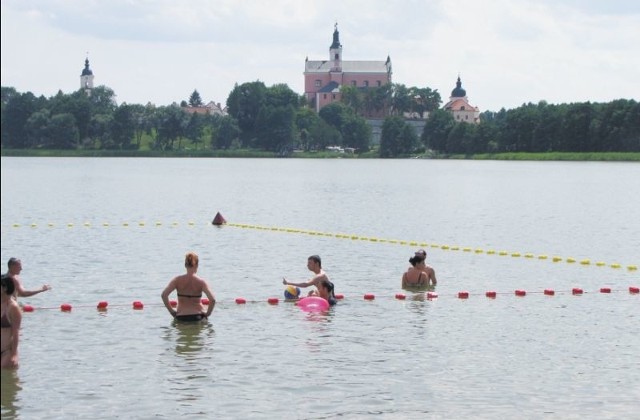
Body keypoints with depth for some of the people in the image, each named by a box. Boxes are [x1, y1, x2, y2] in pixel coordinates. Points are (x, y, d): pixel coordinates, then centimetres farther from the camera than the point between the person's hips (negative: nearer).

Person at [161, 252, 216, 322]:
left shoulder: (177, 280, -4)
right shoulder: (201, 281, -8)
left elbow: (164, 295, -11)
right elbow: (212, 299, -18)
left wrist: (171, 311, -1)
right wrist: (207, 314, -3)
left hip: (181, 317, 2)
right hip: (197, 317, -2)